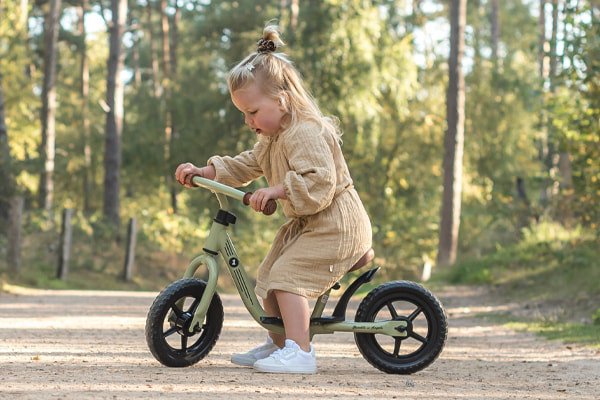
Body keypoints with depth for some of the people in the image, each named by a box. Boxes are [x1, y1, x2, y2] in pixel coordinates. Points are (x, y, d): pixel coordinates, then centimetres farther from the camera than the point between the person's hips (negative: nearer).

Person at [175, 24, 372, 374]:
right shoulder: (273, 136, 12)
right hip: (307, 223, 11)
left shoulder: (306, 133, -23)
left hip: (336, 225, -11)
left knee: (287, 275, -21)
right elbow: (246, 166, 19)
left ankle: (300, 352, -22)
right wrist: (203, 172, 8)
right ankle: (278, 344, 30)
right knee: (268, 275, 15)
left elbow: (319, 182, -33)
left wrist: (277, 190, -38)